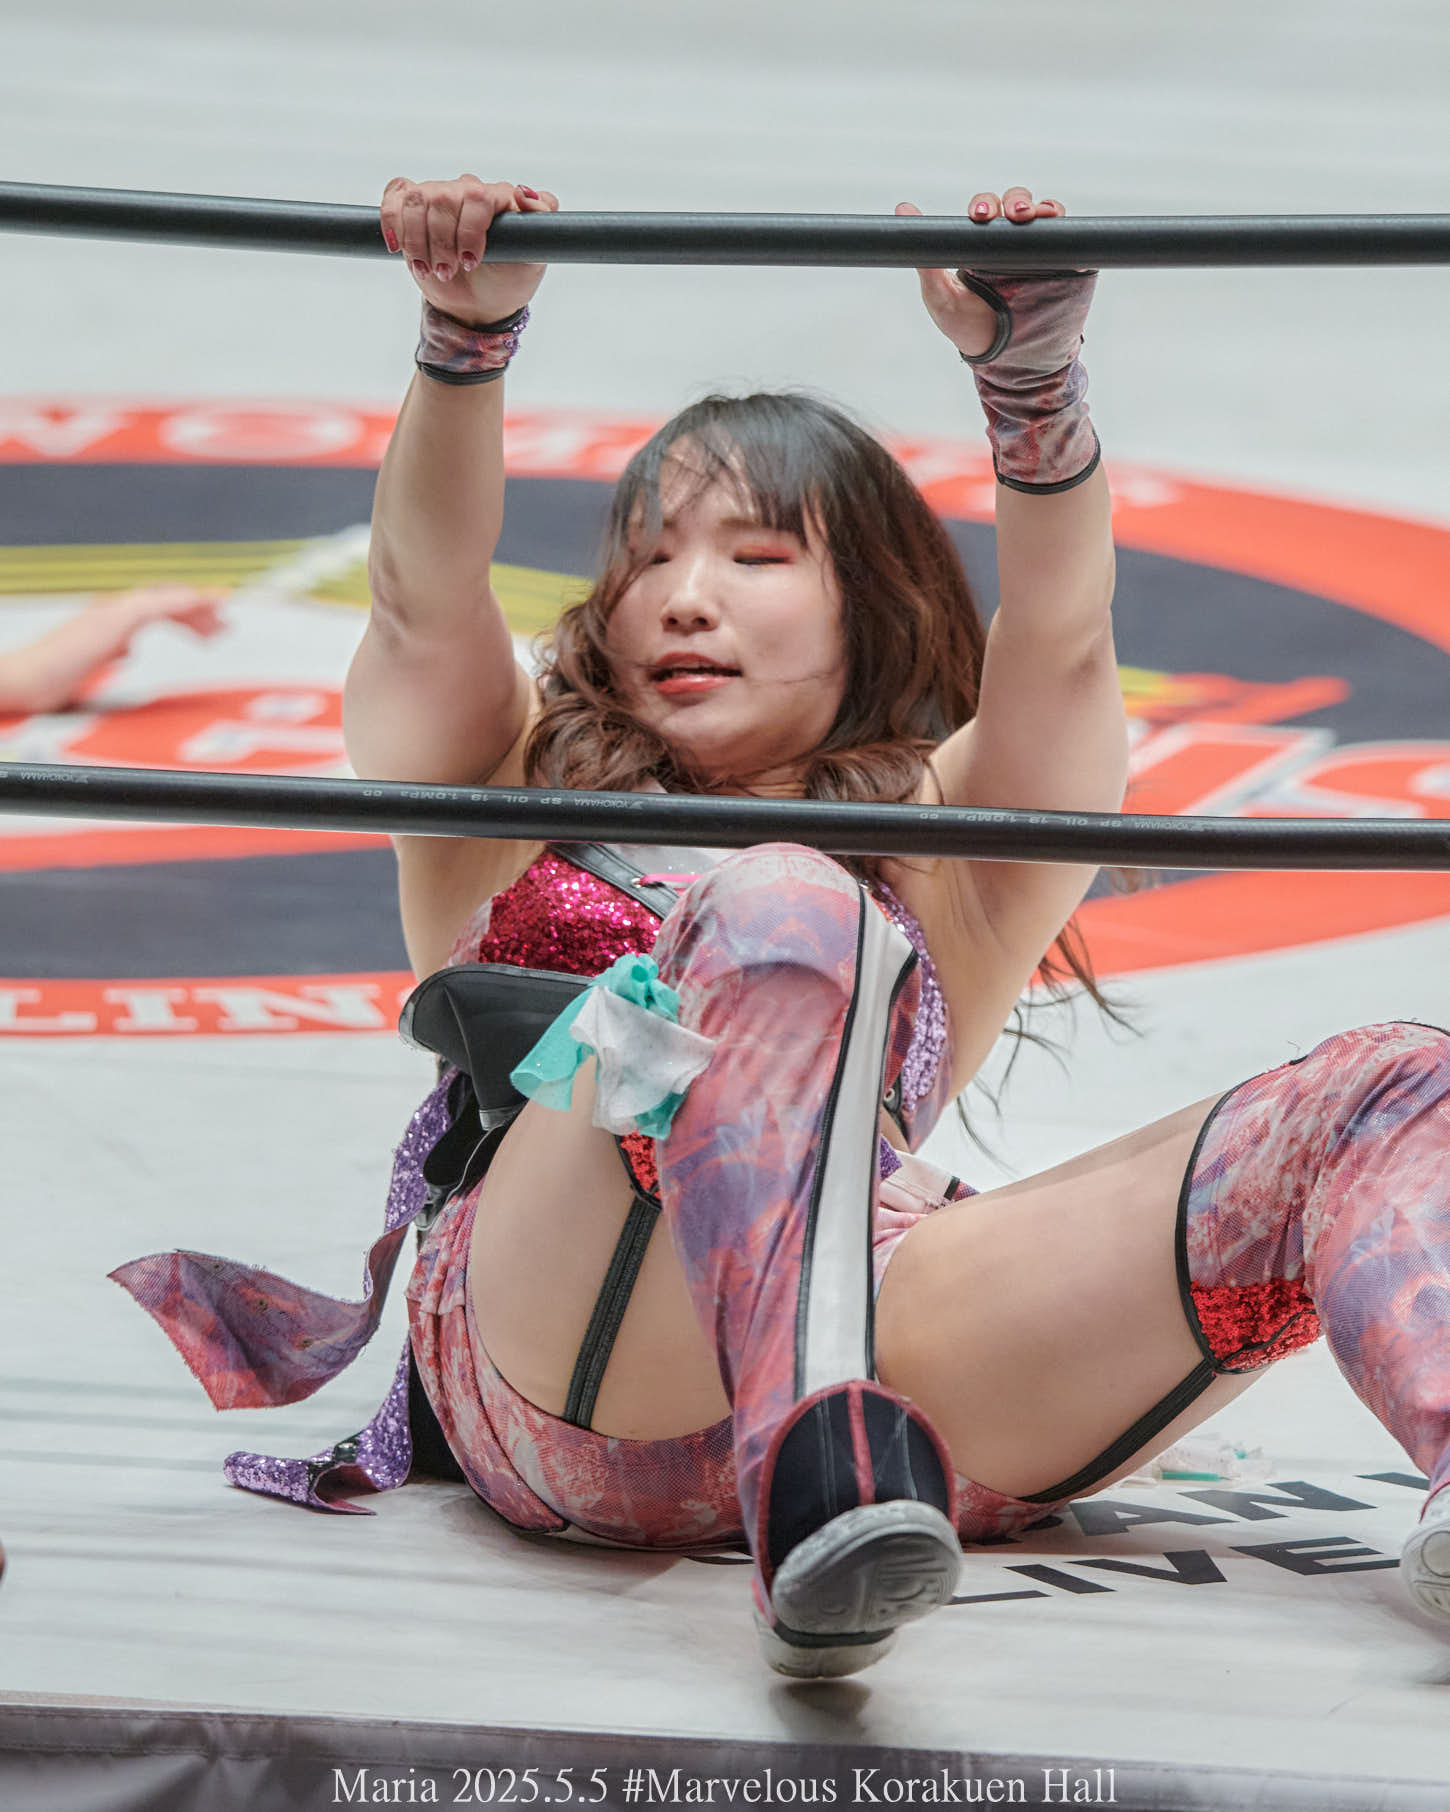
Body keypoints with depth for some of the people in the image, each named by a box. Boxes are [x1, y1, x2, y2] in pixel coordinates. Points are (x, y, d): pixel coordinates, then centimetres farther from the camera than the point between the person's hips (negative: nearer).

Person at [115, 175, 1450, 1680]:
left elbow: (1059, 636, 14)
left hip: (867, 1313, 2)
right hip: (542, 1365, -2)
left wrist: (1028, 372, -5)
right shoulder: (517, 796, 34)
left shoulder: (942, 837, 33)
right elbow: (426, 595, 14)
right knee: (783, 913, -32)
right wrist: (467, 335, -4)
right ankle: (820, 1497, -58)